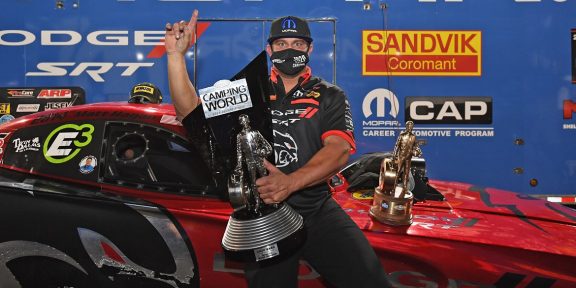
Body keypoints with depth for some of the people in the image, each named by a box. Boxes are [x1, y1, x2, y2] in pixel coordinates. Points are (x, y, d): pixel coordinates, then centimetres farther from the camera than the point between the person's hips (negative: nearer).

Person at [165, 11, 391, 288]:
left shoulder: (329, 96, 6)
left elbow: (339, 150, -10)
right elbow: (192, 112, 3)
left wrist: (290, 182, -27)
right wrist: (176, 55, -10)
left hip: (318, 211, -1)